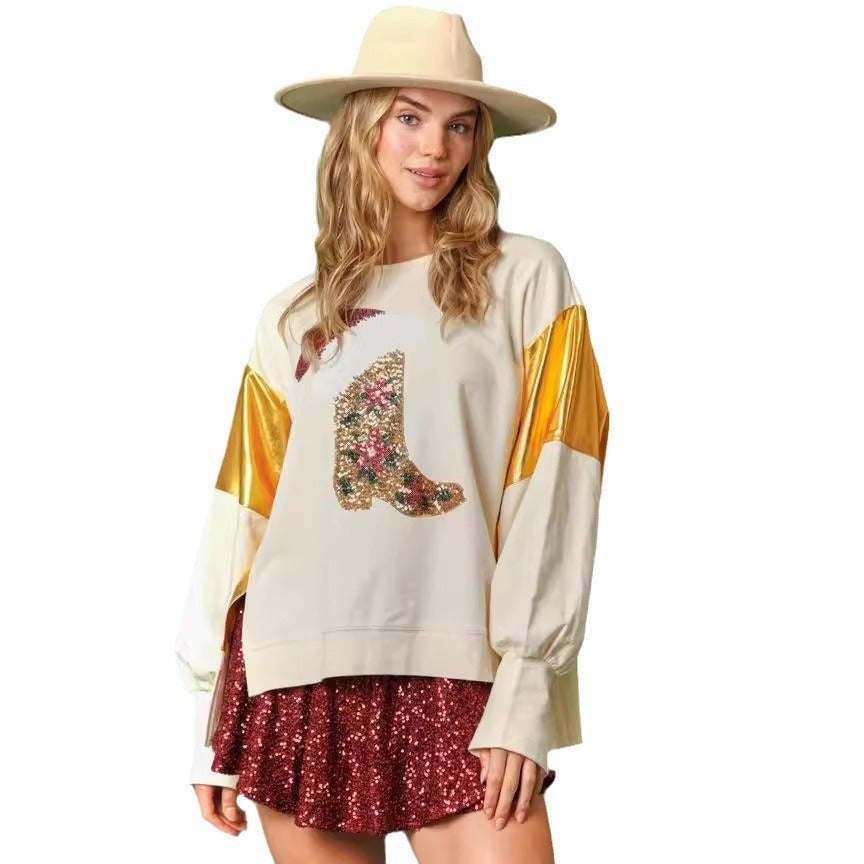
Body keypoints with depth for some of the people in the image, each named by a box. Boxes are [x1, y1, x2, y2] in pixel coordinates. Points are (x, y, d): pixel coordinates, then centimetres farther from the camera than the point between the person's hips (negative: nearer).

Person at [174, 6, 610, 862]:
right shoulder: (292, 319, 12)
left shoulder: (526, 279, 4)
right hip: (300, 677, 3)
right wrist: (211, 717, 9)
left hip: (458, 680, -2)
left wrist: (527, 687, -12)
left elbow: (553, 491, -3)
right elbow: (242, 517, 12)